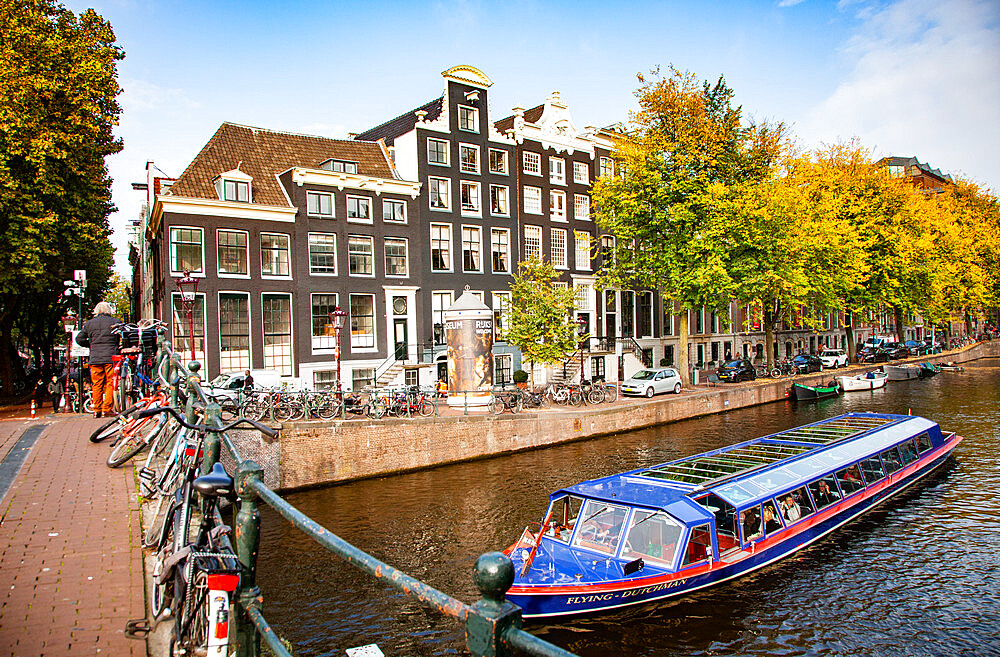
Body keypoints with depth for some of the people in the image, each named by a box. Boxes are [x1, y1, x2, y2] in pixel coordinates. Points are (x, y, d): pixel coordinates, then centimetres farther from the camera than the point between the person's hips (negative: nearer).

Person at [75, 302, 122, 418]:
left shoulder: (89, 323, 11)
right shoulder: (116, 321, 1)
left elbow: (79, 339, 12)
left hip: (95, 359, 3)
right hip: (111, 357, -3)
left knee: (97, 385, 9)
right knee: (110, 383, 1)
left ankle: (97, 410, 11)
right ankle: (107, 409, -4)